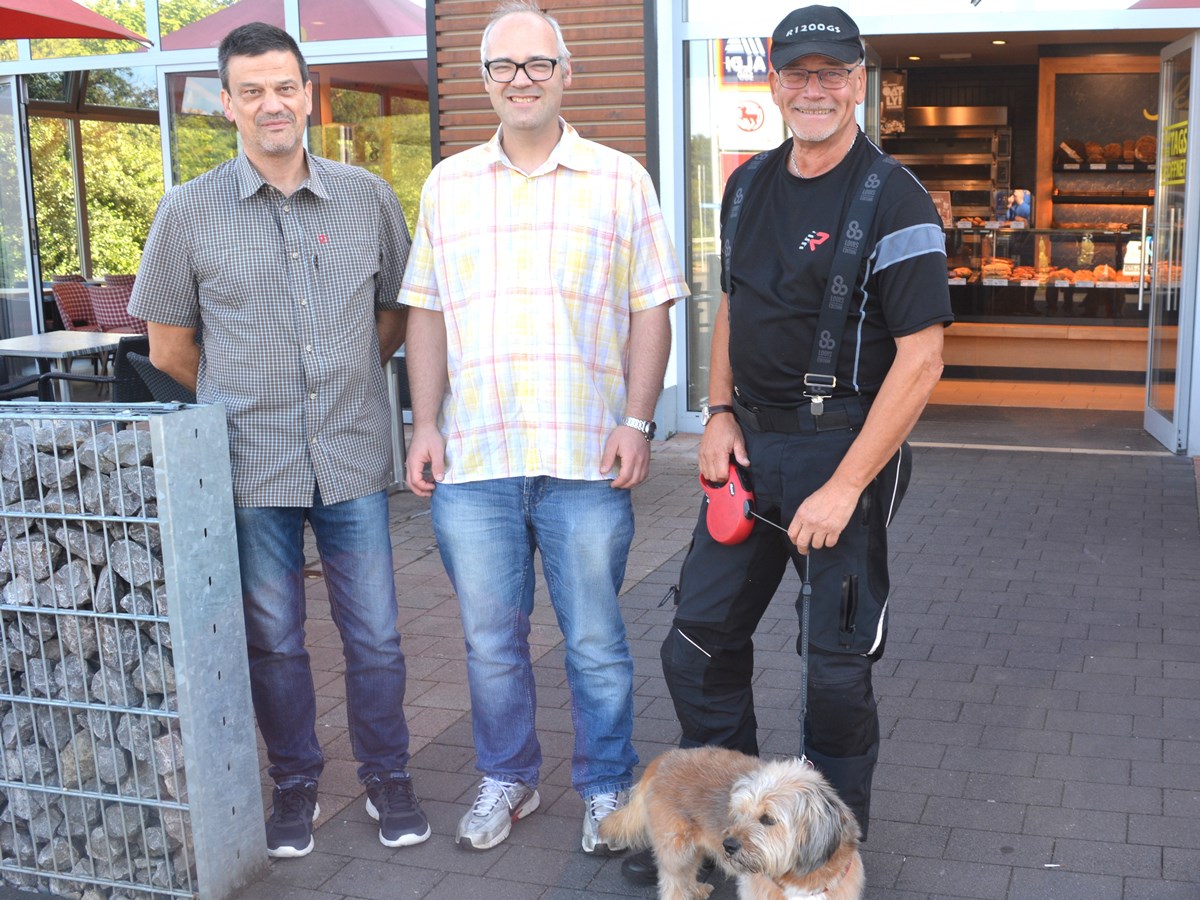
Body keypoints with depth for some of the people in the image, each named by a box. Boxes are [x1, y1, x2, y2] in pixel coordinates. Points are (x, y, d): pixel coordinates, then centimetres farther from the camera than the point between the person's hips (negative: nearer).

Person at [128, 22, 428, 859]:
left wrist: (340, 380, 10)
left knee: (375, 634, 7)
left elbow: (398, 311, 15)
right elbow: (169, 344, 7)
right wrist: (247, 398, 9)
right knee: (273, 639, 11)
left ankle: (387, 776, 27)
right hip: (251, 466, -1)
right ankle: (296, 784, 30)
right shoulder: (189, 211, -1)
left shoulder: (369, 198, 3)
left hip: (353, 456, 1)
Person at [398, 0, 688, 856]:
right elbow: (427, 313, 12)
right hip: (472, 460, 3)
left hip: (587, 460, -2)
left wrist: (637, 421, -7)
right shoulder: (447, 185, 11)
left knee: (596, 641, 7)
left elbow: (651, 311, 2)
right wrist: (426, 424, 4)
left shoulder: (620, 181, 4)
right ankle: (507, 778, 32)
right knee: (490, 639, 13)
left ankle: (607, 788, 25)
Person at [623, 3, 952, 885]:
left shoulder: (892, 202, -13)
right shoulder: (750, 185, 9)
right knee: (700, 641, 11)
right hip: (752, 443, 7)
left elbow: (921, 359, -17)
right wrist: (720, 413, 6)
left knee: (837, 664, 4)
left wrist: (845, 487, -20)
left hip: (843, 446, -6)